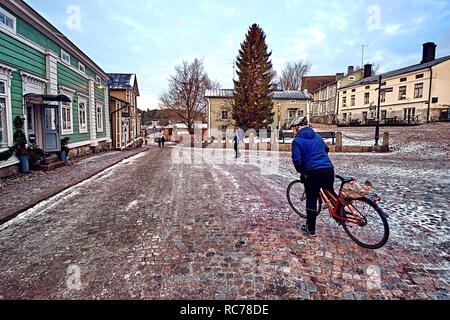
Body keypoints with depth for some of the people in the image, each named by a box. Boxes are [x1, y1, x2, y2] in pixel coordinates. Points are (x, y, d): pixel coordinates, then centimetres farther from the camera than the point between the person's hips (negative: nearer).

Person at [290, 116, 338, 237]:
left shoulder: (297, 141, -2)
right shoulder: (316, 136, 18)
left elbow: (297, 159, -12)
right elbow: (326, 149, 33)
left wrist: (300, 170, 8)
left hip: (313, 172, -6)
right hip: (329, 169, 6)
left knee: (311, 200, 6)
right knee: (331, 192, 29)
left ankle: (310, 230, 16)